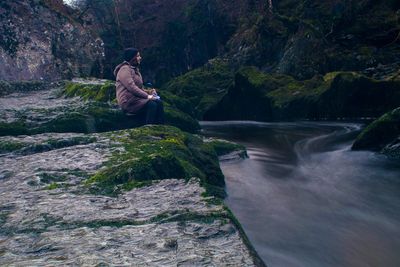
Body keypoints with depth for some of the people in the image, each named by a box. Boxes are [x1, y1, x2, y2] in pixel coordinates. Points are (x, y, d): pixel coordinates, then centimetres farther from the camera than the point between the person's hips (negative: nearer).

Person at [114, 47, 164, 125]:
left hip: (136, 98, 9)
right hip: (128, 101, -9)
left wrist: (148, 91, 2)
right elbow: (131, 87, -20)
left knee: (159, 102, -12)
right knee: (152, 104, -27)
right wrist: (147, 96, -21)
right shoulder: (125, 69, -10)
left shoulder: (135, 70, 19)